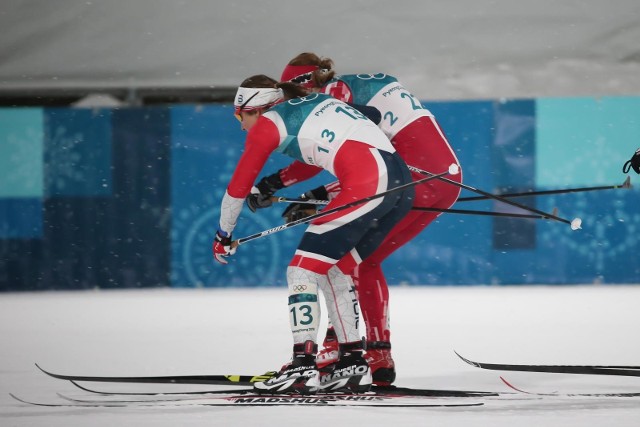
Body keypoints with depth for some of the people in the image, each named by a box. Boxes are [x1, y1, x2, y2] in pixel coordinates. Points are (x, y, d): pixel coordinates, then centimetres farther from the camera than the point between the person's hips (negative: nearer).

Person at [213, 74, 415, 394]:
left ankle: (303, 367, -9)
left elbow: (239, 185, 15)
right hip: (401, 181, 8)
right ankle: (352, 366, 20)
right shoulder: (312, 105, 27)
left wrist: (223, 235, 26)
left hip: (367, 184, -8)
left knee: (303, 270, -1)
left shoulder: (268, 123, 8)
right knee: (336, 271, 20)